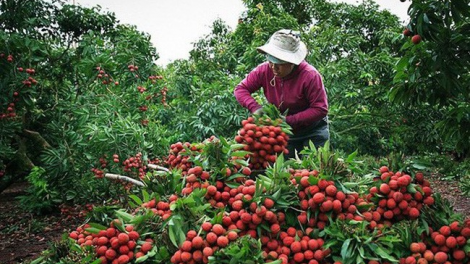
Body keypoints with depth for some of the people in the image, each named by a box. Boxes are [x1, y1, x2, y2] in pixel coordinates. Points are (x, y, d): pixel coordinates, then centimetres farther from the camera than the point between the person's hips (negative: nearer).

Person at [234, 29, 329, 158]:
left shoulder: (310, 75, -27)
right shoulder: (264, 70, -15)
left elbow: (320, 109, -27)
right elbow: (240, 89, -8)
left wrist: (289, 120, -32)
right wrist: (255, 107, -27)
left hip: (313, 131, -4)